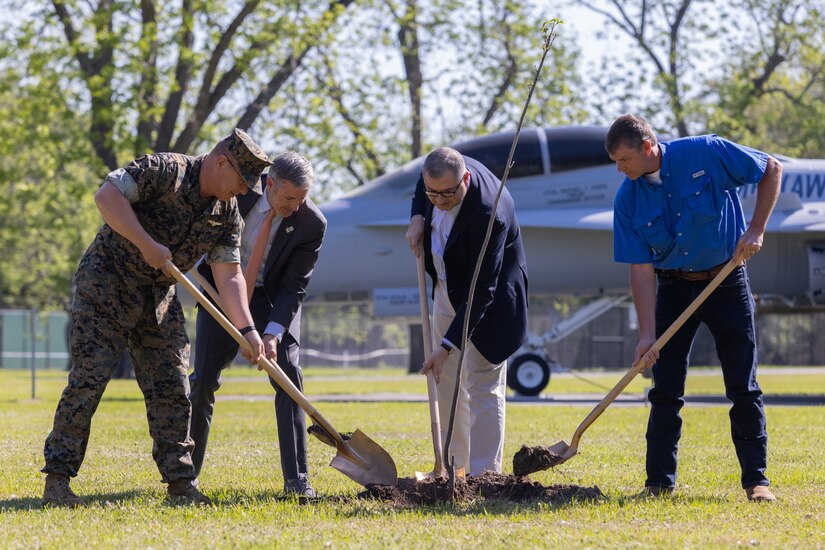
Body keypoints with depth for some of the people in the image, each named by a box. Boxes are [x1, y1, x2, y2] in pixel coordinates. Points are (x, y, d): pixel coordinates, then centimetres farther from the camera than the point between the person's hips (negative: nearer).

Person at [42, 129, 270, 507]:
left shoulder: (228, 215, 3)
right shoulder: (165, 171, -17)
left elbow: (229, 276, 1)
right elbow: (107, 195, -25)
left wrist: (247, 329, -11)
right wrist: (147, 244, -28)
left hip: (159, 299, 7)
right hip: (105, 286, -7)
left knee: (172, 388, 3)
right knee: (88, 380, -11)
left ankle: (180, 483, 10)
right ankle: (56, 482, -9)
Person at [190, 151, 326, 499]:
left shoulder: (312, 224, -21)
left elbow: (294, 286, -19)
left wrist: (272, 333, -29)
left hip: (274, 298, -1)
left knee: (288, 375, -15)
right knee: (204, 379, -4)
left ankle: (296, 479, -13)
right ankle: (187, 470, 11)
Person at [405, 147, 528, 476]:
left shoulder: (488, 215, -38)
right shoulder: (441, 172, -16)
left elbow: (481, 291, -35)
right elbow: (421, 188, 13)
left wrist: (447, 347, -36)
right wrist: (418, 217, -9)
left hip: (488, 300, -8)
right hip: (448, 289, 8)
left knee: (483, 386, -9)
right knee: (447, 381, 14)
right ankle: (452, 466, 24)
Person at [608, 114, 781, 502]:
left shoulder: (707, 153, -17)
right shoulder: (628, 198, -9)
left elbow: (771, 169, -5)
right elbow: (640, 269, -8)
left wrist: (756, 230, -13)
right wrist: (647, 334, -15)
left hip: (726, 278, -2)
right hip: (674, 287, 2)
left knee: (743, 388, -2)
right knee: (665, 389, -1)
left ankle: (756, 479, 4)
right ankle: (660, 481, 6)